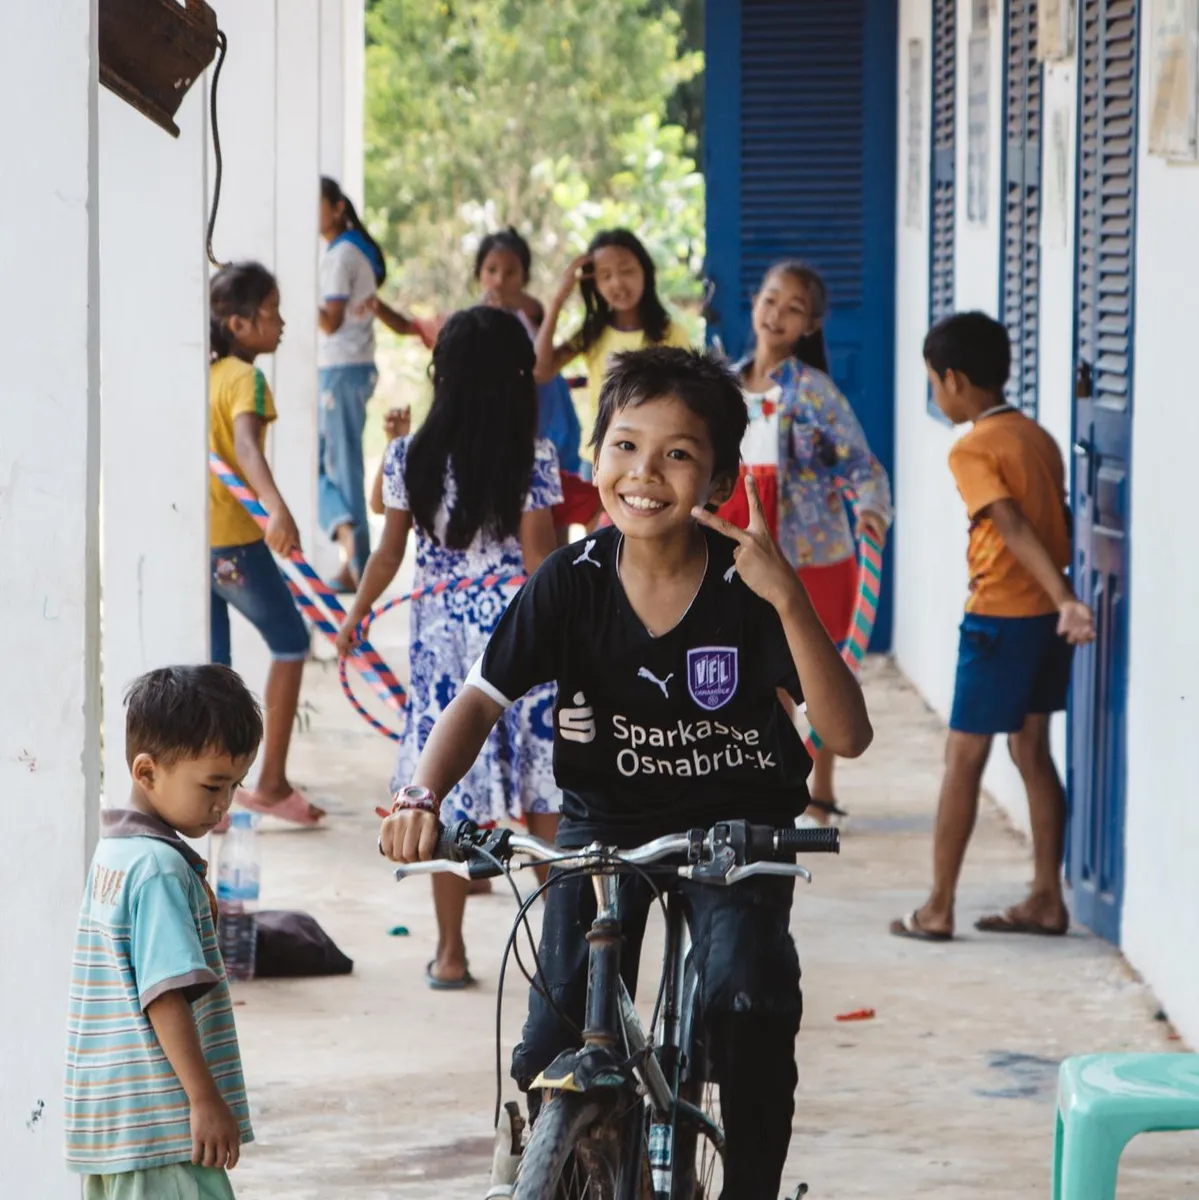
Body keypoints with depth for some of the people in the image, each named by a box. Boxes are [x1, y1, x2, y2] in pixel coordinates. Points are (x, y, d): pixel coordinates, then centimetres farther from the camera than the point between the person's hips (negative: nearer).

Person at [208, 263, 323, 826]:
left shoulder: (200, 374, 11)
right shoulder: (245, 379, -12)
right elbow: (247, 445, -31)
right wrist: (276, 506, -46)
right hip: (232, 540, -7)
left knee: (211, 666, 12)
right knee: (290, 642, 10)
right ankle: (271, 782, 9)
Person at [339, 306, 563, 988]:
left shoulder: (411, 457, -3)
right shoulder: (532, 459, -10)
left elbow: (389, 555, 2)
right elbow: (539, 557, -9)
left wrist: (356, 616, 17)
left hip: (441, 630, 2)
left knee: (449, 789, 7)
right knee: (546, 789, 6)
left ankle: (451, 953, 9)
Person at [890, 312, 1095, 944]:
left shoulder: (971, 449, -13)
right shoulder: (1038, 438, 10)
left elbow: (1015, 528, -23)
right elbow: (1057, 525, 12)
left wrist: (1065, 600, -31)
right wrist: (1060, 603, 18)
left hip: (999, 618, -8)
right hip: (1047, 614, 8)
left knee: (963, 759, 0)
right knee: (1032, 751, 14)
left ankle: (937, 909, 4)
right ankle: (1047, 899, 15)